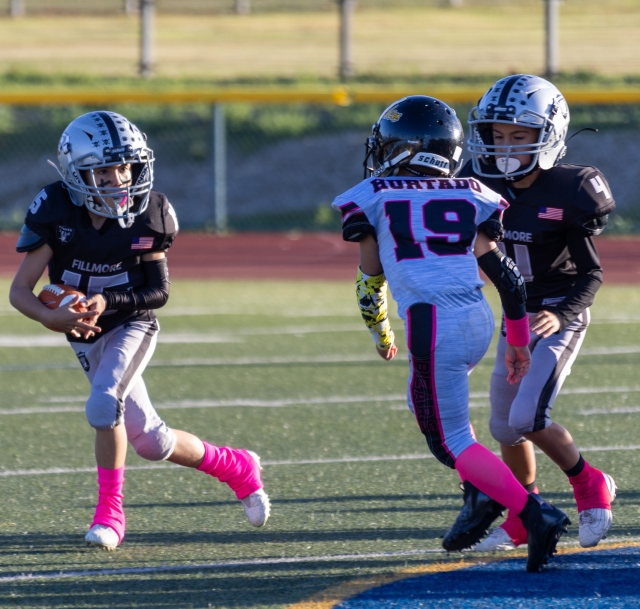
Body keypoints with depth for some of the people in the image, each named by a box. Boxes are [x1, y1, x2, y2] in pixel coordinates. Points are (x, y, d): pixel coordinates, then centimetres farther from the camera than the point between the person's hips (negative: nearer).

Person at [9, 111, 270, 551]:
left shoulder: (147, 214, -16)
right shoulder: (56, 212, -18)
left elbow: (159, 291, -9)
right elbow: (20, 291, -18)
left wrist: (107, 302, -27)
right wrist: (51, 317, -39)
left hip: (133, 325, -3)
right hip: (88, 338, 3)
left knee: (104, 404, -30)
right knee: (151, 442, 8)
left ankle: (109, 512, -15)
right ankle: (237, 468, 31)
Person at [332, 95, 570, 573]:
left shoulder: (374, 197, 7)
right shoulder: (471, 197, 15)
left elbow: (371, 278, 16)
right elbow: (506, 274, 15)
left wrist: (380, 332, 34)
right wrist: (518, 343, 25)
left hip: (434, 328, -5)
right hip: (479, 321, 5)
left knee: (450, 440, 2)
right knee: (430, 403, 30)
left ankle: (536, 515, -15)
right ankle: (479, 495, 15)